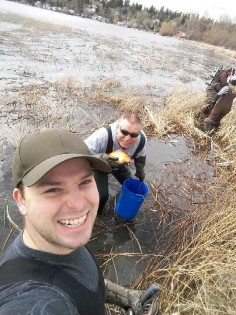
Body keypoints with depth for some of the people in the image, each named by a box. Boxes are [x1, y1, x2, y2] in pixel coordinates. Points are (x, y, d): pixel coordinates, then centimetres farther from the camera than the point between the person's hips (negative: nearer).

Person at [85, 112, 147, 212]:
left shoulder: (142, 139, -28)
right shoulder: (103, 135, -47)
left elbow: (140, 155, -4)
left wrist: (140, 168, -20)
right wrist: (101, 158, -58)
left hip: (119, 165, 5)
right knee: (101, 195, -17)